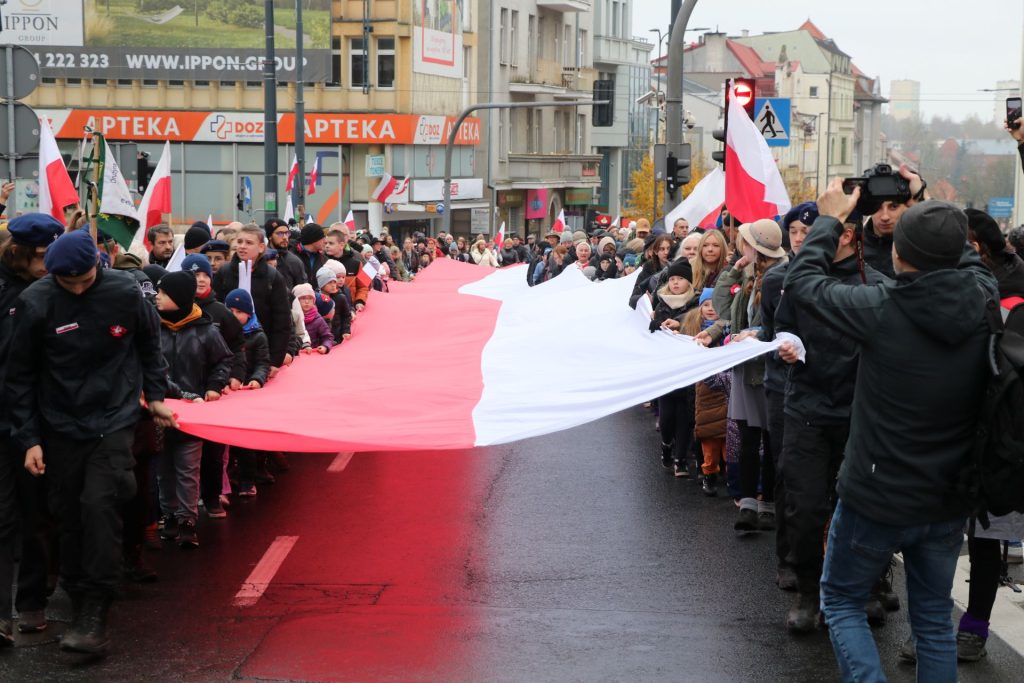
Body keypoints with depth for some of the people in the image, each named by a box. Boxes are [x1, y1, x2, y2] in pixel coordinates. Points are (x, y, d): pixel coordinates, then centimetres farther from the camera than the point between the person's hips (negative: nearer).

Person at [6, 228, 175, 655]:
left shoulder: (124, 292, -8)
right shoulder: (35, 304, -10)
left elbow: (149, 343, 12)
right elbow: (19, 378, -2)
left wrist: (155, 395, 12)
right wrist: (29, 440, -5)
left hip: (114, 421, -1)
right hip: (61, 427, 1)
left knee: (100, 505, -16)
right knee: (69, 517, 5)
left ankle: (95, 617, -14)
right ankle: (78, 604, 20)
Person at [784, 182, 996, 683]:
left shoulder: (880, 309, -25)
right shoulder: (983, 304, -13)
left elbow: (802, 280, -9)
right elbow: (968, 258, 11)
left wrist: (829, 220, 5)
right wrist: (932, 213, 18)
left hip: (877, 500, -4)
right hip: (948, 501, 4)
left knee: (841, 601, 17)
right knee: (934, 619, 19)